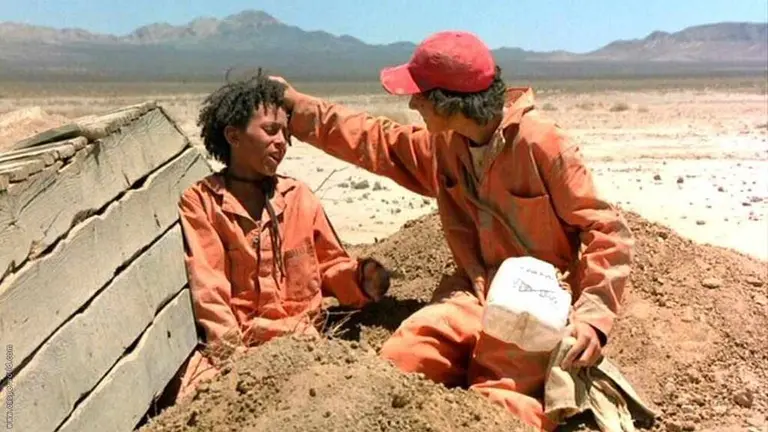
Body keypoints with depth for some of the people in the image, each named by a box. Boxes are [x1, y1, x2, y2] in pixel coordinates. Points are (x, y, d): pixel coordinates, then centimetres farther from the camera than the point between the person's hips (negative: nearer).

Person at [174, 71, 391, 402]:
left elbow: (329, 264, 17)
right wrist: (230, 347, -19)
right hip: (238, 341, -2)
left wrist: (360, 278, -4)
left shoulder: (298, 195, 11)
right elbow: (208, 287, -6)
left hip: (301, 334, 2)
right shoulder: (199, 201, 3)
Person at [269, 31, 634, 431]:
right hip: (476, 294, 6)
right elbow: (374, 142, 16)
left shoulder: (540, 143, -15)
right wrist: (296, 105, 16)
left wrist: (592, 318, -22)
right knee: (396, 368, -16)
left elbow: (607, 232, -12)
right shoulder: (442, 144, 5)